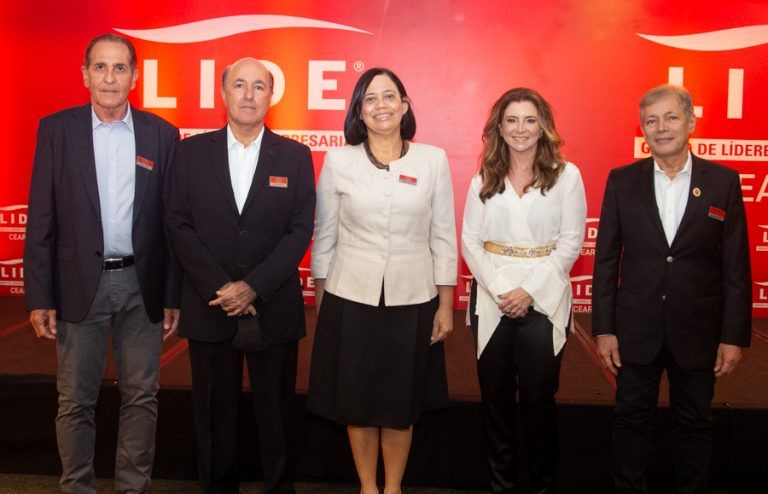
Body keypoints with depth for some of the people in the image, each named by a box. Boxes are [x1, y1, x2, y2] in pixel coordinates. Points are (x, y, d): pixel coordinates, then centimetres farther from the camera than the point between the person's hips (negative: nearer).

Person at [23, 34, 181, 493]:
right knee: (76, 400, 9)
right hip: (80, 284, -1)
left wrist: (173, 296, 1)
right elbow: (41, 219, 0)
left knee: (142, 398, 9)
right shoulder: (56, 129, 1)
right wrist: (39, 297, -4)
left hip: (142, 285, 1)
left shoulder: (162, 134, 3)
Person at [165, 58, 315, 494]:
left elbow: (300, 231, -4)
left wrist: (254, 287, -14)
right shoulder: (192, 152, 4)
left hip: (273, 308, 0)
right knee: (215, 412, 11)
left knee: (277, 412, 9)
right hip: (210, 308, 1)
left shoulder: (295, 156, 2)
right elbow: (180, 225, -2)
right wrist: (221, 288, -11)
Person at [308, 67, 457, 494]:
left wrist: (446, 304, 2)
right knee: (357, 401, 11)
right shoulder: (338, 161, -1)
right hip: (350, 298, 0)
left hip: (412, 300, 0)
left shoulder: (434, 160, 0)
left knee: (401, 405, 12)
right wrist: (320, 297, 6)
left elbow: (443, 236, 2)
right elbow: (325, 235, 5)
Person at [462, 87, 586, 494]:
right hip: (491, 299, 3)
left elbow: (571, 243, -3)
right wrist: (498, 289, -9)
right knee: (495, 396, 8)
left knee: (538, 397, 2)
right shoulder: (484, 179, 8)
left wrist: (530, 291, -11)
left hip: (544, 299, -2)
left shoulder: (566, 175, 0)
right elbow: (470, 241, 4)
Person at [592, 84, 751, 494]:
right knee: (632, 418, 12)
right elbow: (606, 259, 0)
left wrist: (734, 336, -4)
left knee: (694, 423, 13)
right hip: (636, 328, 1)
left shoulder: (724, 181, -3)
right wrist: (603, 328, -3)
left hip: (697, 329, 0)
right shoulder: (622, 181, -1)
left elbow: (736, 265, -2)